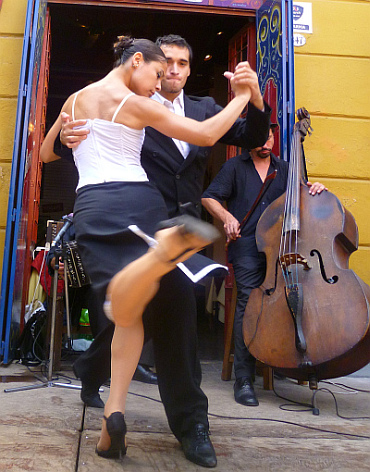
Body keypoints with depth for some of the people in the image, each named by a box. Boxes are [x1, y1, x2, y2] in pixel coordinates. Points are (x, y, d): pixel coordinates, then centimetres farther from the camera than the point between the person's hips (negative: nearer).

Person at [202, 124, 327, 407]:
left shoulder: (284, 169, 25)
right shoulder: (235, 166, 16)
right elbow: (210, 198, 9)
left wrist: (314, 189, -2)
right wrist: (227, 217, -10)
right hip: (247, 246, -3)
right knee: (249, 301, -17)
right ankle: (244, 380, -12)